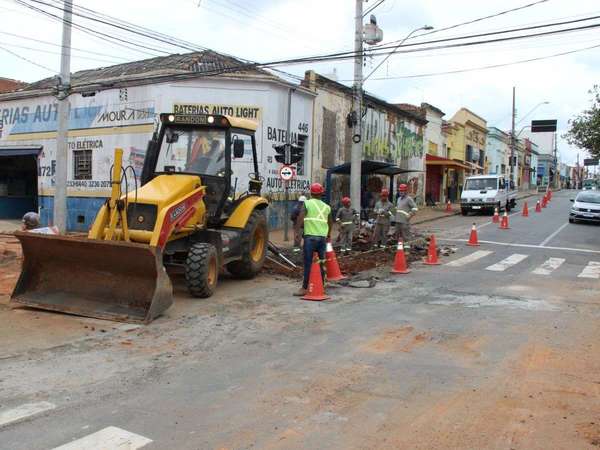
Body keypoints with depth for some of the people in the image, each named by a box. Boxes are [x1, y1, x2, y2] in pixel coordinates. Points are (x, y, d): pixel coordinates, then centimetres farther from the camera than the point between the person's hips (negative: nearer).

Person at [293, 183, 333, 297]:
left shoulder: (307, 203, 0)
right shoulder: (326, 207, 13)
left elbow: (300, 218, -14)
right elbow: (330, 222, 24)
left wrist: (297, 232, -13)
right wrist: (329, 234, 40)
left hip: (310, 237, -4)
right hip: (323, 237, 4)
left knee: (308, 263, -2)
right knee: (321, 263, 12)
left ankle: (304, 288, -1)